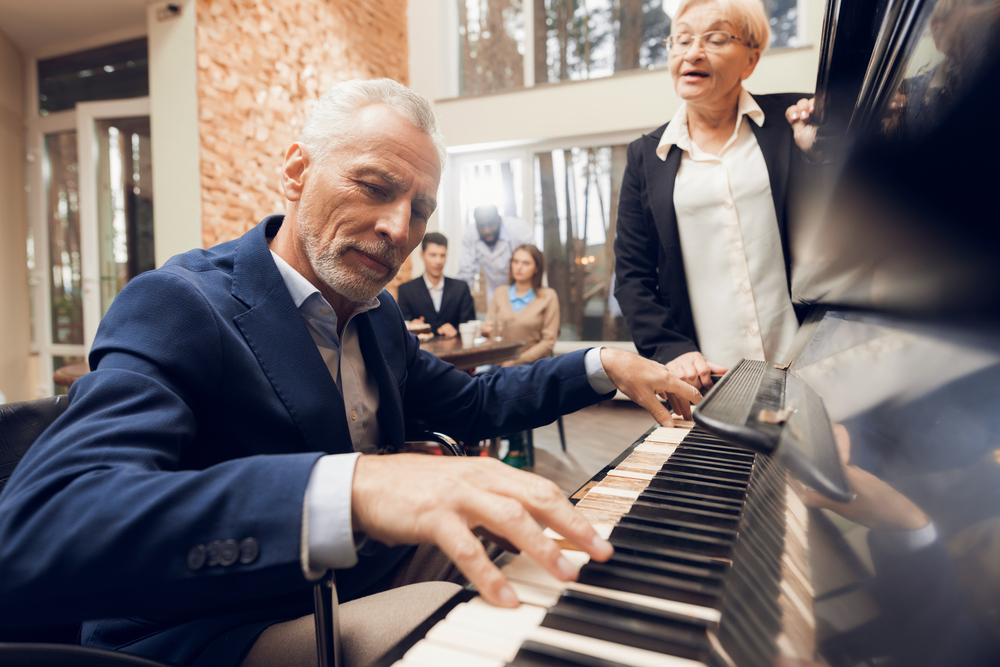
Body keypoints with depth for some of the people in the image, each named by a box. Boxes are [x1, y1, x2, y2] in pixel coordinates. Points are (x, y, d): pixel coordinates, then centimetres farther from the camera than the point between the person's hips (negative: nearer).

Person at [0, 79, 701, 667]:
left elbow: (474, 403, 14)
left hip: (373, 571, 8)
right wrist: (348, 488, -51)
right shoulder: (178, 305, -20)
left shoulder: (379, 314, 4)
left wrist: (604, 365, 1)